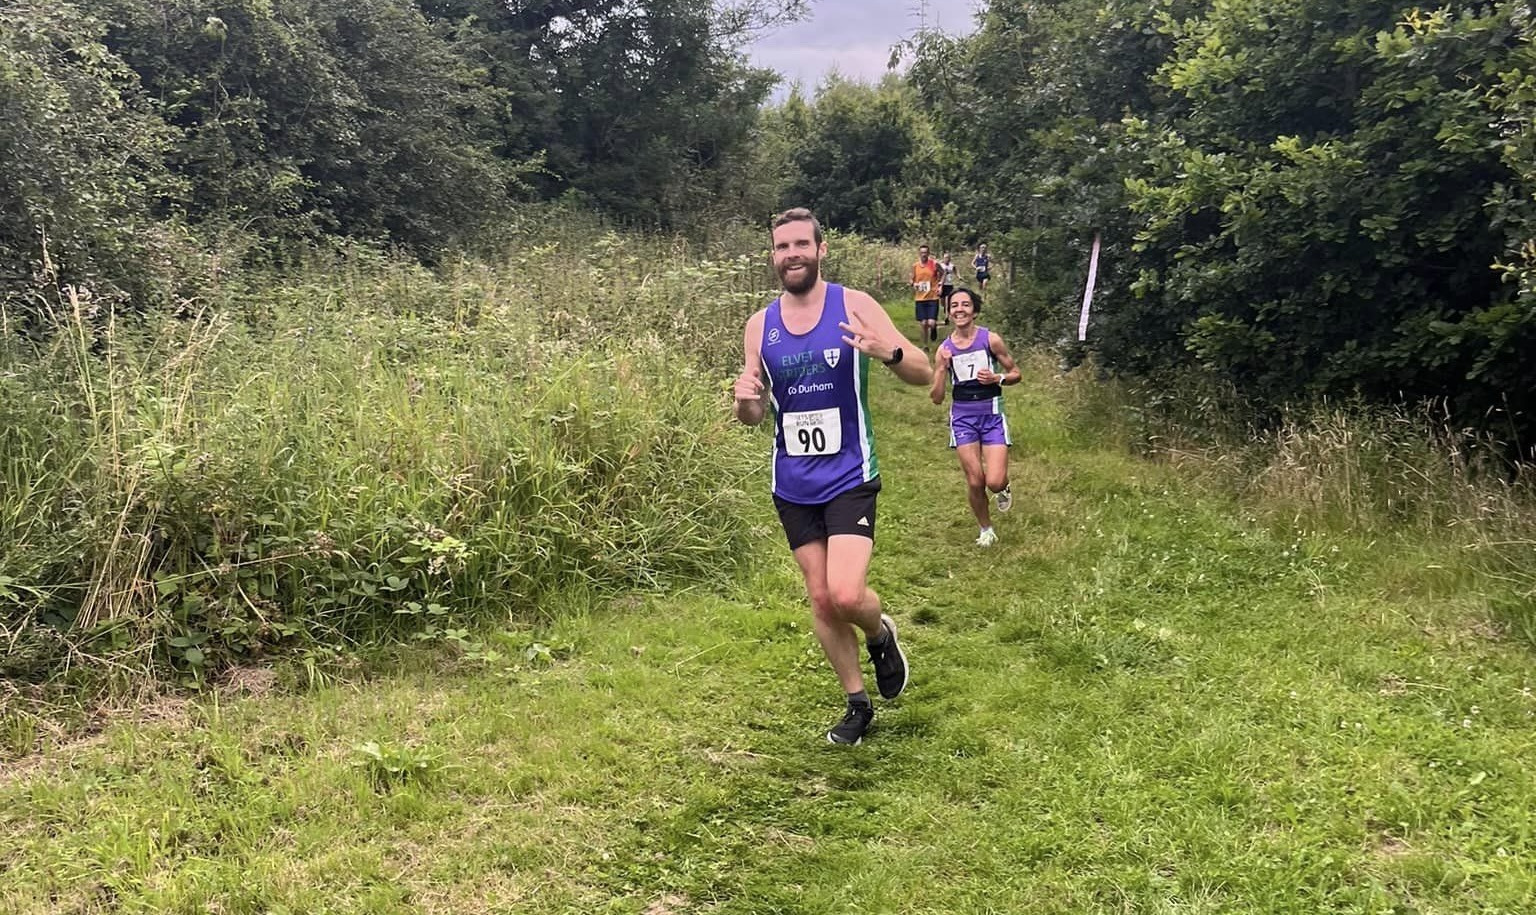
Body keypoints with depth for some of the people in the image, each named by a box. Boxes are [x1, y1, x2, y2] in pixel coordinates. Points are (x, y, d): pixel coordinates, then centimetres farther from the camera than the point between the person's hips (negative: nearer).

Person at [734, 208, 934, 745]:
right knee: (821, 599, 9)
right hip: (792, 485, 4)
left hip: (849, 478, -4)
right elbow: (753, 415, 9)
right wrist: (745, 402, -16)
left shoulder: (854, 306, -7)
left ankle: (880, 634, 19)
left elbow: (924, 374, -9)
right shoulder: (760, 326, 3)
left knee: (846, 595, -17)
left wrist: (889, 353, -31)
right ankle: (857, 704, 27)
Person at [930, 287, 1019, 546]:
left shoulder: (991, 339, -5)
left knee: (994, 482, -11)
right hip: (963, 415, 2)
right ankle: (986, 530, 25)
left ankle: (1004, 489, 27)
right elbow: (937, 397, 1)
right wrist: (942, 368, -13)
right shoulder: (945, 349, 0)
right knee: (975, 482, 1)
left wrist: (997, 378, -15)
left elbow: (1015, 373, 5)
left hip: (992, 413, -2)